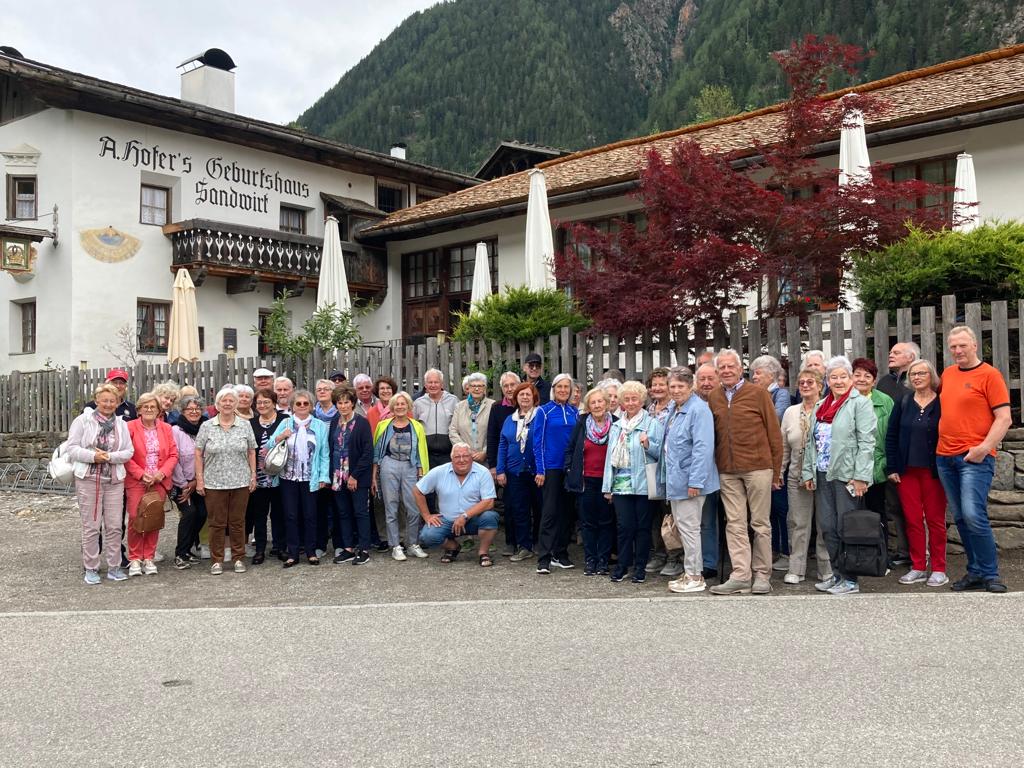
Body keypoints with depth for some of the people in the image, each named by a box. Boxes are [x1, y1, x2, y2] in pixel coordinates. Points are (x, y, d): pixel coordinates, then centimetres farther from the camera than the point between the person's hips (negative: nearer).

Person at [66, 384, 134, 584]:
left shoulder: (121, 424, 10)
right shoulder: (83, 420, 1)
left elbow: (129, 452, 4)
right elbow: (72, 448, -4)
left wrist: (110, 457, -13)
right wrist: (93, 456, -18)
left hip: (114, 481, 3)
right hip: (88, 479, -3)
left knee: (114, 526, 3)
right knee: (91, 526, 1)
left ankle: (114, 567, 14)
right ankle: (91, 568, 12)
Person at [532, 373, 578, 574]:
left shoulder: (574, 412, 9)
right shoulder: (544, 411, -2)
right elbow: (537, 442, -3)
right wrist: (540, 470, -9)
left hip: (570, 468, 4)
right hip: (551, 468, -4)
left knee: (567, 512, 8)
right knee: (550, 512, -7)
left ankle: (561, 554, 18)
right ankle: (543, 559, -5)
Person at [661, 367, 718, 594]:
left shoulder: (698, 410, -16)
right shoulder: (674, 409, 13)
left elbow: (702, 448, -23)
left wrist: (695, 481, -25)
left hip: (688, 479, -10)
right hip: (675, 479, 10)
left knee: (688, 527, -3)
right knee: (682, 527, 15)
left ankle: (695, 577, 7)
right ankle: (690, 572, 25)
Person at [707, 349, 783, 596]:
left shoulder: (758, 394, -1)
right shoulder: (713, 398, 10)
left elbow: (774, 434, 0)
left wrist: (776, 472, -1)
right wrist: (715, 466, 8)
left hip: (758, 467, -3)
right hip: (727, 471, 3)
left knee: (760, 523, 3)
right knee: (735, 524, 3)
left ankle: (762, 575, 12)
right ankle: (740, 575, 7)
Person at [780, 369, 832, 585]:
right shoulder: (790, 412, 10)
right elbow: (783, 447, 13)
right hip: (797, 477, 4)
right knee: (798, 523, 6)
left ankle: (827, 570, 16)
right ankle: (795, 569, 13)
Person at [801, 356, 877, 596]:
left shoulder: (860, 403, -3)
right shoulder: (820, 407, 18)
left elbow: (866, 442, -11)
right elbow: (811, 442, 19)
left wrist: (860, 476, -17)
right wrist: (808, 472, 12)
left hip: (846, 475, -7)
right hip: (822, 476, 7)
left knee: (845, 528, -2)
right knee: (827, 527, 9)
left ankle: (850, 580, 7)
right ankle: (837, 575, 20)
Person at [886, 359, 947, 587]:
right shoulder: (903, 403, 7)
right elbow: (891, 436, 6)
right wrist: (892, 468, 1)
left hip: (933, 471, -3)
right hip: (907, 471, 3)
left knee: (935, 520, 3)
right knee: (912, 520, 5)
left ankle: (939, 569, 12)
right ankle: (918, 567, 14)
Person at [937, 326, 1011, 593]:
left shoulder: (989, 375, -4)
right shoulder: (947, 374, 13)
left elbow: (1003, 418, -10)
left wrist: (984, 448, -18)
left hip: (975, 458, -6)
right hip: (945, 457, 6)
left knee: (973, 515, -15)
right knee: (960, 518, 9)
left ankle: (991, 574, -2)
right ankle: (975, 573, 18)